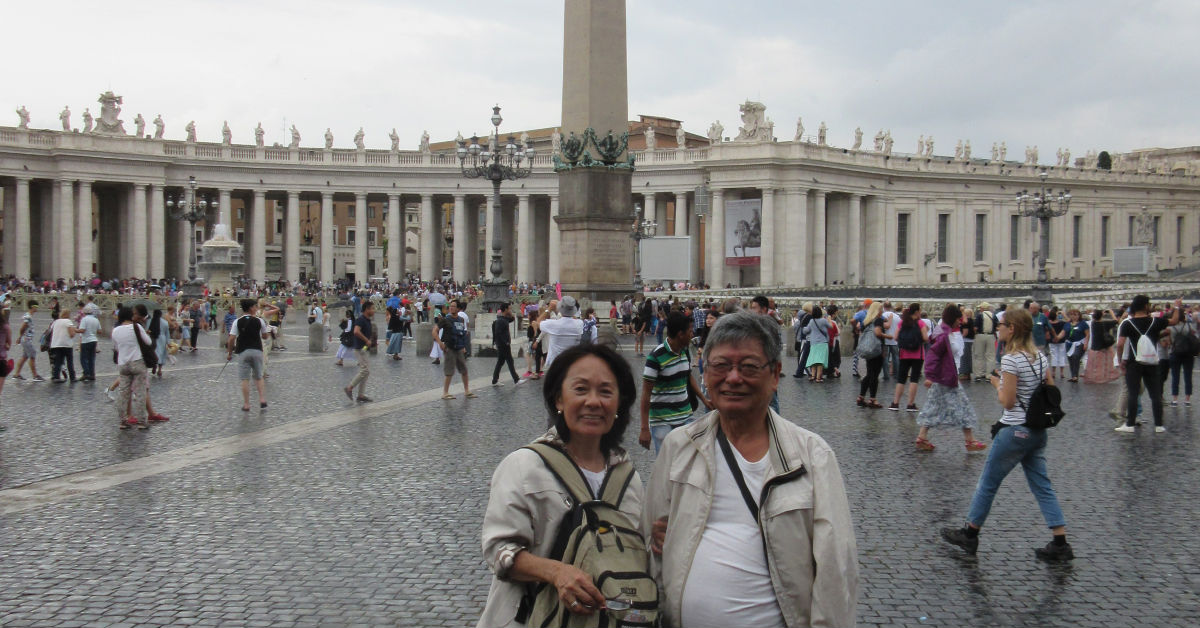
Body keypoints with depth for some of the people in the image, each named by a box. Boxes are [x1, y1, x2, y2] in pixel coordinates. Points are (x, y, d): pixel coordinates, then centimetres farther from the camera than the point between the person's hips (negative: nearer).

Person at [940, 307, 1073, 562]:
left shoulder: (1011, 360, -18)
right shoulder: (1040, 356, 6)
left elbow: (1008, 401, -17)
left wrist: (997, 383, -1)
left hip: (1015, 431, -7)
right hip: (1038, 431, 8)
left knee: (988, 482, 7)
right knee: (1042, 485, 10)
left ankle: (969, 534, 19)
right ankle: (1060, 544, 6)